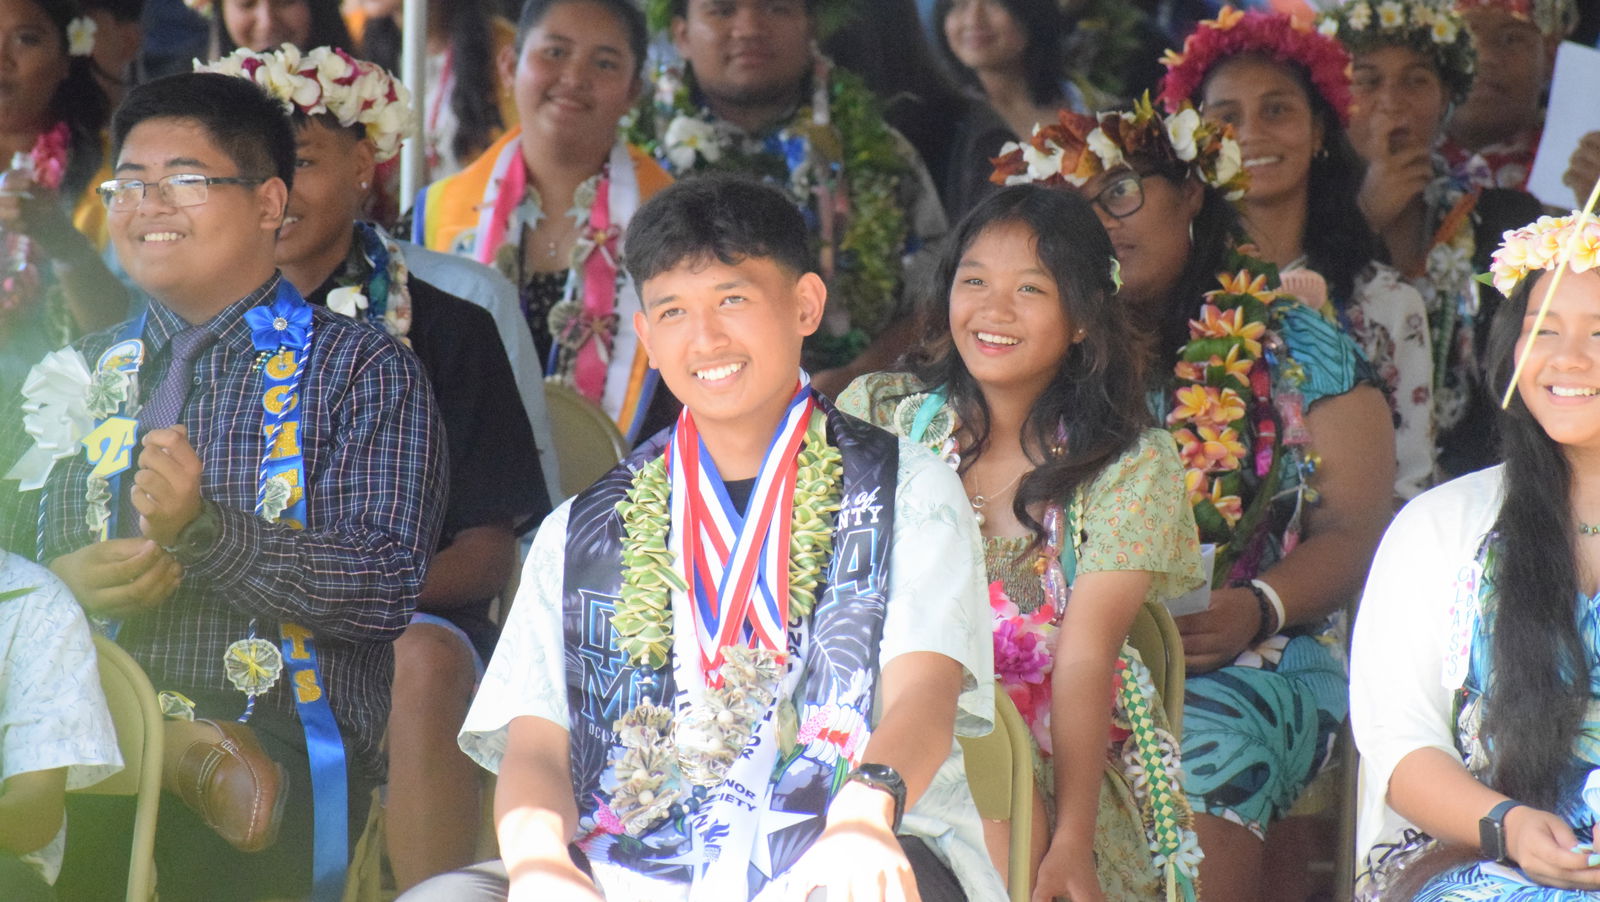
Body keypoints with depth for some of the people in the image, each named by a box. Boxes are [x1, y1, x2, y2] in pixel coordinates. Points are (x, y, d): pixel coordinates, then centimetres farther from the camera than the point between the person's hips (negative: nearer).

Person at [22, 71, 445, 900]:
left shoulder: (363, 373, 5)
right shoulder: (78, 374, 21)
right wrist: (64, 582, -4)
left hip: (276, 756, -4)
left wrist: (204, 529, -19)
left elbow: (387, 591, -7)